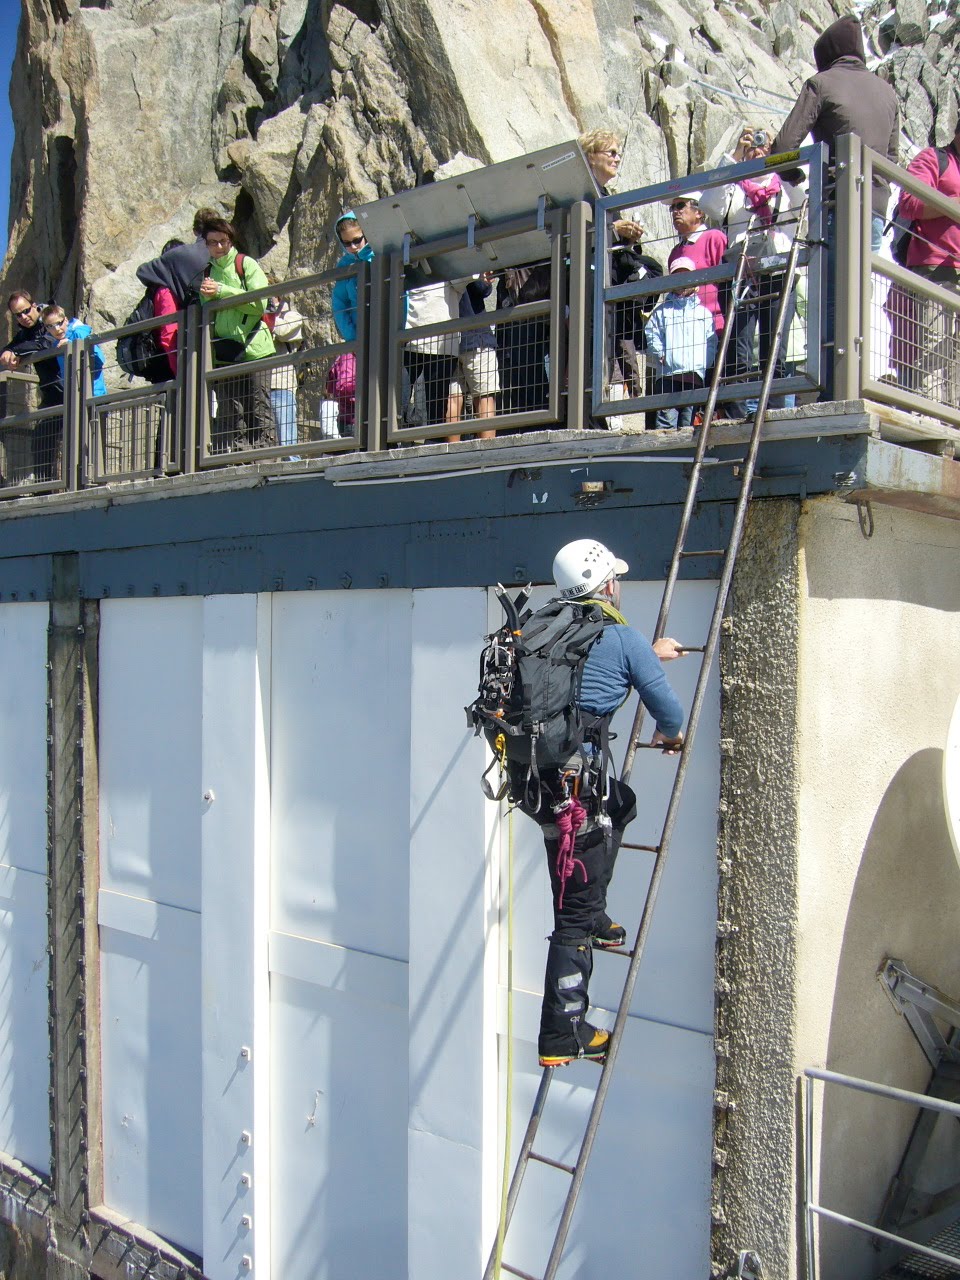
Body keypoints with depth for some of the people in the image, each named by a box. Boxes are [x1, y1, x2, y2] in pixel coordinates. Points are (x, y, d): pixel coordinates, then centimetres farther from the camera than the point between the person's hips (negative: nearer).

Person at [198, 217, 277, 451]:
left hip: (254, 351, -4)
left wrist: (221, 291, -12)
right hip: (224, 355, 4)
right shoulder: (208, 273, 18)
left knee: (260, 413, -6)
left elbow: (259, 303, -9)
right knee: (230, 418, 1)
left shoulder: (246, 264, 4)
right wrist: (208, 297, -3)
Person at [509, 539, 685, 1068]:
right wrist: (670, 736, 27)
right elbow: (666, 707, 4)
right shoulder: (623, 639, -4)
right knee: (574, 915, 1)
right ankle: (562, 1036, 8)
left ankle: (594, 917, 32)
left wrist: (649, 653, 46)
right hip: (572, 782, -7)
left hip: (532, 770, 8)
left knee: (622, 802, 34)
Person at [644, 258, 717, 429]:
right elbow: (651, 334, 7)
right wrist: (660, 354, -7)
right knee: (666, 417, -13)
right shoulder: (662, 310, 14)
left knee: (689, 420, 1)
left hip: (695, 374, 2)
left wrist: (705, 362, -2)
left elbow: (712, 341, 13)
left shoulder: (703, 312, 18)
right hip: (668, 374, -2)